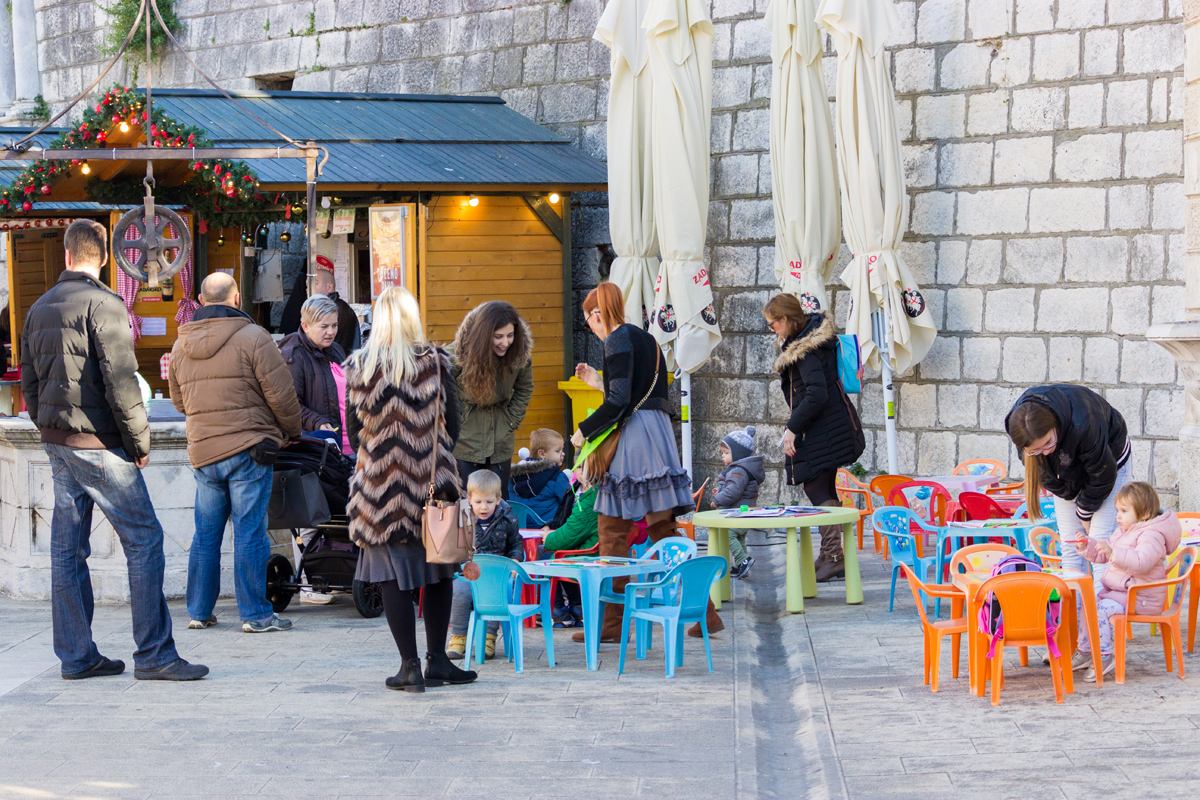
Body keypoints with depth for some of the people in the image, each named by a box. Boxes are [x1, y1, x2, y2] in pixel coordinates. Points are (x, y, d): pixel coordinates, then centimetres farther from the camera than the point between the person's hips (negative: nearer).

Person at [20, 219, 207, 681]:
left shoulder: (39, 309, 12)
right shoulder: (102, 305, -13)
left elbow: (29, 383, 15)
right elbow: (120, 382, -17)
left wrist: (51, 431, 19)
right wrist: (140, 442, -8)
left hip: (57, 444, 8)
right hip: (98, 443, -8)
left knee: (67, 549, 9)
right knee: (144, 539, -5)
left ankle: (76, 655, 12)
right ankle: (153, 654, -9)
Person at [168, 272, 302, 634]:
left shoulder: (180, 346, 10)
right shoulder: (253, 338, -9)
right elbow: (281, 395, -8)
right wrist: (292, 430, 9)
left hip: (202, 452, 5)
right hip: (249, 449, -5)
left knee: (205, 534, 13)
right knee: (250, 533, -2)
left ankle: (199, 611, 18)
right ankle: (255, 614, 0)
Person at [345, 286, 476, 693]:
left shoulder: (360, 366, -5)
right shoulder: (435, 362, -6)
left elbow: (354, 430, 3)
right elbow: (451, 424, 1)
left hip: (381, 481, -1)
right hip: (432, 482, 1)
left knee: (393, 574, 4)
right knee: (437, 570, 13)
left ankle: (410, 665, 3)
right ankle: (437, 659, 17)